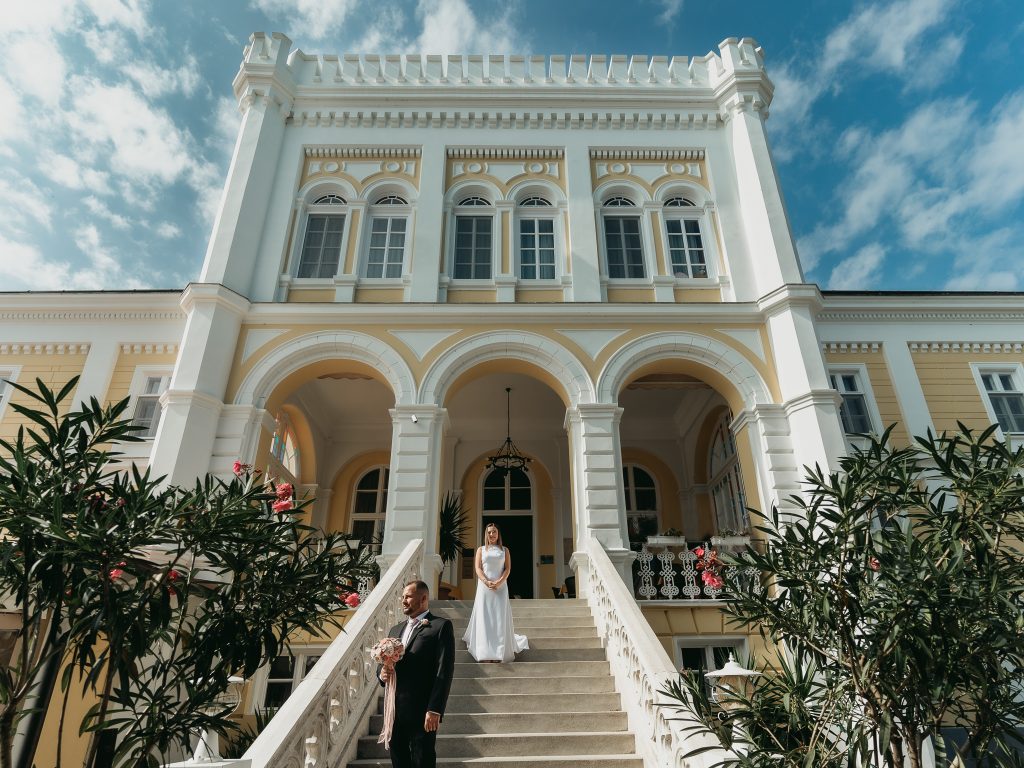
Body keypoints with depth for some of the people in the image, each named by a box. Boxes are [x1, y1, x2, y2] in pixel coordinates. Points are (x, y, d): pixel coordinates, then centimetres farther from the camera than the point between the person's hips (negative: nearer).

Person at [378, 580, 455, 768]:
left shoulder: (441, 626, -6)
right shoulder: (395, 629, 16)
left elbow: (444, 671, -11)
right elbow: (384, 663, 20)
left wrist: (435, 710, -17)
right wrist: (381, 673, -3)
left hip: (422, 711, -6)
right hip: (395, 710, 6)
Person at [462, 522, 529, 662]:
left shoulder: (504, 550, 11)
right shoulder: (481, 550, 10)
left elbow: (508, 569, 3)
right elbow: (478, 568, 1)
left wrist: (499, 582, -13)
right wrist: (486, 582, -15)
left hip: (500, 586, 0)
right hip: (484, 586, 0)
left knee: (500, 617, -3)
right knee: (485, 617, -2)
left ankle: (500, 651, 1)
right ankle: (485, 652, 1)